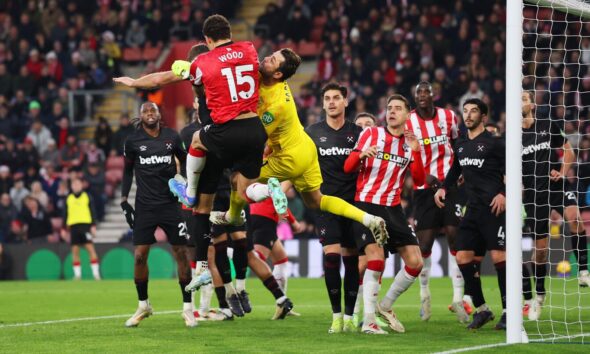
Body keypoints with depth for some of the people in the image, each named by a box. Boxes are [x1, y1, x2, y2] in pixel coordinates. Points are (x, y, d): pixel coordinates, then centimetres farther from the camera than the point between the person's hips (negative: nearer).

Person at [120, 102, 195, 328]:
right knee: (139, 256, -4)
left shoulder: (172, 138, 0)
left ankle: (187, 307, 8)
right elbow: (128, 171, 9)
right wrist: (124, 201, 5)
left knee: (181, 254, -2)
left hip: (171, 204, 0)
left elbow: (185, 163, 15)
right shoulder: (133, 141, -1)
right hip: (144, 206, 0)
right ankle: (143, 306, 14)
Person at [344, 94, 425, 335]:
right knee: (376, 259, -21)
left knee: (415, 262, -2)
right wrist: (361, 154, -21)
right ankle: (368, 321, -15)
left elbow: (419, 181, 1)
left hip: (393, 209, 4)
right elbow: (347, 168, 0)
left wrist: (416, 152, -12)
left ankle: (386, 306, 18)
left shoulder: (410, 143, 10)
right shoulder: (371, 134, 2)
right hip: (367, 204, -4)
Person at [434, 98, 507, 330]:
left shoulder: (494, 143, -3)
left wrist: (504, 194, -19)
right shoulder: (460, 145, 17)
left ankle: (508, 311, -5)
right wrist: (443, 188, 15)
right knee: (463, 257, 1)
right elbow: (455, 170, 31)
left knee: (498, 256, -11)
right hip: (472, 210, 7)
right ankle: (482, 310, 12)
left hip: (494, 208, -7)